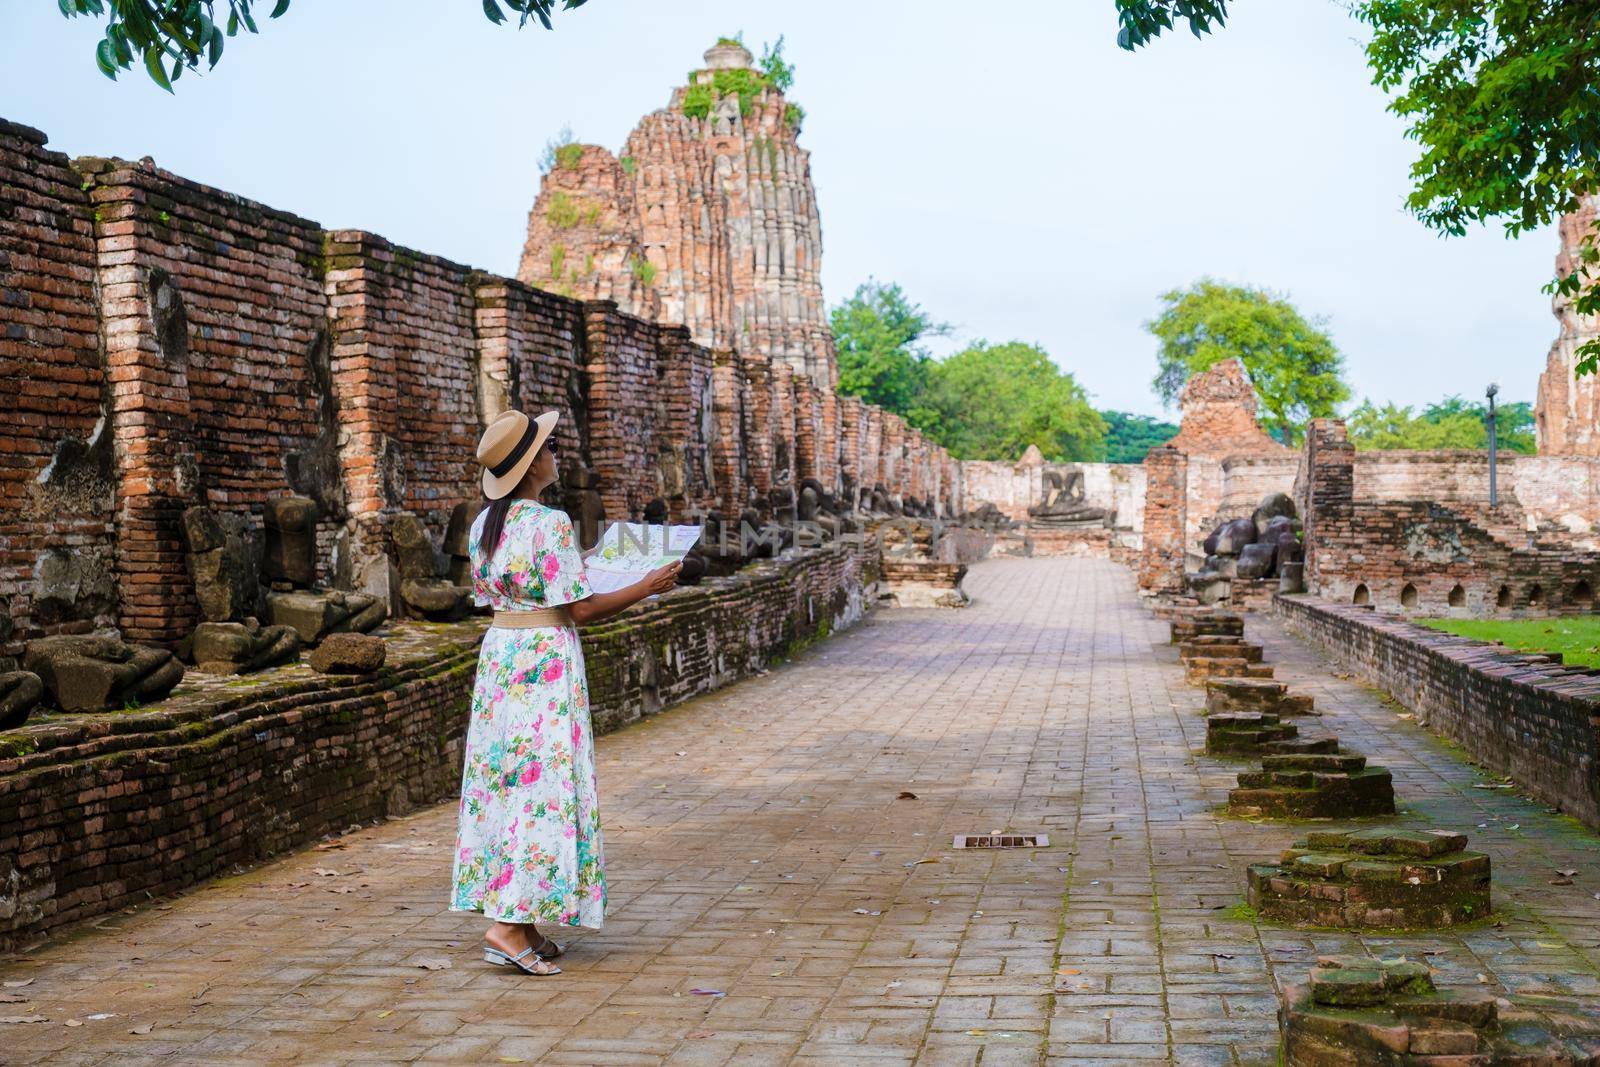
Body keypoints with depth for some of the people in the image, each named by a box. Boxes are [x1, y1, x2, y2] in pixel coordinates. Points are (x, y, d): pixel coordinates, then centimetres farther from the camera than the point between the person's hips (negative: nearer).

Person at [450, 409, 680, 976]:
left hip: (498, 648, 8)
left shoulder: (485, 524, 8)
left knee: (503, 780, 10)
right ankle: (509, 925, -8)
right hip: (546, 657, -8)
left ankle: (523, 927, 16)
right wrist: (645, 587, -4)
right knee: (547, 786, -4)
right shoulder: (550, 523, -15)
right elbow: (581, 610, -15)